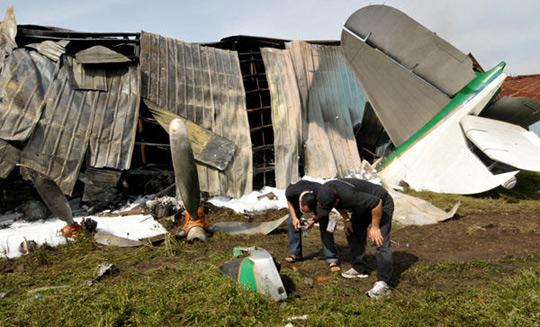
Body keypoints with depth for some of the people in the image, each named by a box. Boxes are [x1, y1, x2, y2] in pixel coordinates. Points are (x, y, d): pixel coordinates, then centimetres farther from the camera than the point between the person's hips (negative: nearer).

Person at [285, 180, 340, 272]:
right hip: (297, 198, 2)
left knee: (325, 226, -15)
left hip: (318, 203, -2)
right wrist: (294, 217, -22)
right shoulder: (291, 192, -41)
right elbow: (289, 201, -13)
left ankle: (332, 259, -11)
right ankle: (295, 254, 11)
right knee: (292, 222, -8)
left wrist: (314, 220, -31)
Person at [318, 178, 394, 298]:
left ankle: (383, 283, -16)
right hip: (364, 206, 9)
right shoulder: (326, 190, -16)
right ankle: (360, 269, 24)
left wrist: (374, 227, -25)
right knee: (352, 233, 10)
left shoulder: (349, 195, -42)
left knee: (380, 242, -17)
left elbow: (377, 203, -35)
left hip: (381, 205, -9)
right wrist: (346, 220, -1)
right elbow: (339, 205, 8)